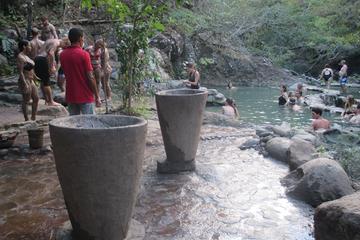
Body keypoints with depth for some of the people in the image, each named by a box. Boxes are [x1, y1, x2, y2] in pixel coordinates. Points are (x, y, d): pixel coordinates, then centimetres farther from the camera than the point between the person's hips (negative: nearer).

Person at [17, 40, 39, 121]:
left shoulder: (26, 56, 14)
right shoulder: (20, 57, -14)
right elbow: (20, 72, -20)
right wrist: (25, 84, -25)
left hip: (31, 81, 10)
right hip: (25, 81, -10)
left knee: (36, 99, 11)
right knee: (26, 101, -1)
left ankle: (33, 118, 21)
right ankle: (26, 119, 9)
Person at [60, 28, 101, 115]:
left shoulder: (63, 54, 5)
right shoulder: (84, 54, -13)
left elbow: (66, 73, 14)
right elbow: (90, 77, -14)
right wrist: (97, 96, -8)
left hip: (70, 96, 6)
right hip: (85, 96, -6)